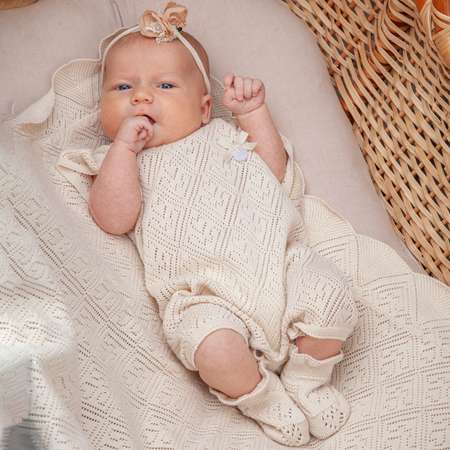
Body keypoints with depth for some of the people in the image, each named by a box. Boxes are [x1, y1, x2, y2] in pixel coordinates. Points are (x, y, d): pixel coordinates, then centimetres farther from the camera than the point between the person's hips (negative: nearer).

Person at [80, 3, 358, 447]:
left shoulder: (221, 135, 26)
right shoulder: (117, 162, 18)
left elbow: (274, 170, 17)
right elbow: (115, 219, -2)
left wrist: (253, 111, 13)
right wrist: (125, 145, -5)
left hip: (277, 259, 4)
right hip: (204, 293, -3)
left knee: (331, 298, -22)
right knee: (214, 347, -33)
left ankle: (306, 377, 8)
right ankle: (263, 398, 1)